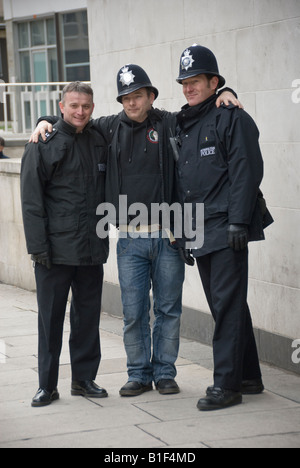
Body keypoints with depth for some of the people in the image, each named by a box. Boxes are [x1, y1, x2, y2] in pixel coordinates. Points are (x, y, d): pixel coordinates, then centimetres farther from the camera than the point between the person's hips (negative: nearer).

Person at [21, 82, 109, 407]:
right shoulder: (44, 145, -3)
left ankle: (84, 378, 20)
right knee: (51, 317, 2)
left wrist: (104, 233, 10)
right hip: (55, 249, -4)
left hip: (92, 248, 4)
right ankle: (47, 384, 10)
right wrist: (38, 245, -12)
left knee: (88, 315, 9)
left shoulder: (100, 144, 9)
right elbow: (31, 200, -6)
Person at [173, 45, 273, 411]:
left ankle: (227, 384, -6)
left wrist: (238, 220, -19)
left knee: (228, 305, -8)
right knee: (225, 306, 13)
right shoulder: (182, 126, 19)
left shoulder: (231, 118, -5)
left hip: (226, 228, -8)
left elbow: (247, 171, -13)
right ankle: (248, 377, 22)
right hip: (200, 232, 8)